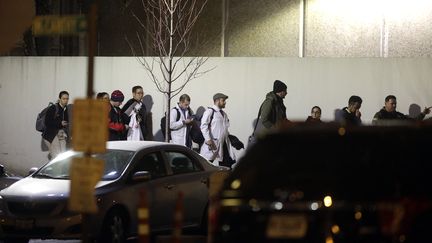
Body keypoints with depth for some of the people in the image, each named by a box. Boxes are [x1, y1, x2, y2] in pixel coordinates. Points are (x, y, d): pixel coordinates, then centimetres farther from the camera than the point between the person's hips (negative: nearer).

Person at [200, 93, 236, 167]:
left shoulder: (224, 114, 21)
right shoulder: (210, 111, -6)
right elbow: (203, 126, -15)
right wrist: (208, 139, -21)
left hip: (224, 144, 8)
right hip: (213, 144, -8)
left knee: (228, 164, 5)